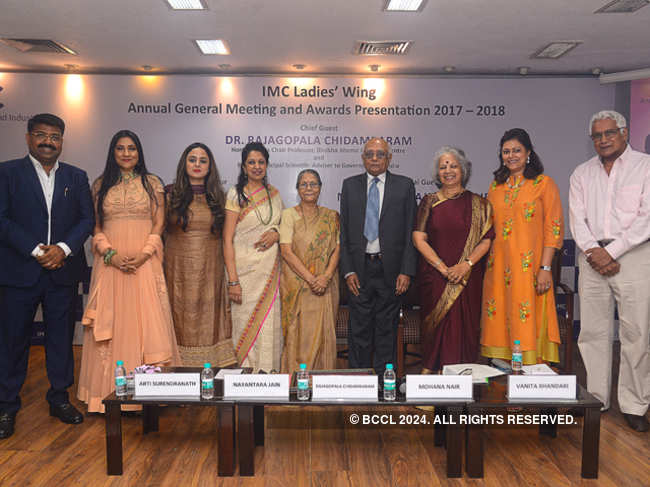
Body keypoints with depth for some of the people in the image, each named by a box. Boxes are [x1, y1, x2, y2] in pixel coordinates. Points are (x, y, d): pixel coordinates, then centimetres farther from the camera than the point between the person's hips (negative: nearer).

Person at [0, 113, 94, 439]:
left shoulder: (76, 177, 10)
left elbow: (87, 219, 5)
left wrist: (63, 249, -11)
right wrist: (35, 250, -15)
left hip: (62, 272, 2)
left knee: (62, 337, 10)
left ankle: (59, 399, 25)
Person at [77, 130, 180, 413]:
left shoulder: (152, 183, 8)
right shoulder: (100, 185, 11)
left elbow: (159, 223, 3)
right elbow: (95, 226, 7)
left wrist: (144, 254, -11)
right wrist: (110, 253, -10)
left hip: (144, 262, -1)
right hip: (110, 262, 2)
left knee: (146, 320, -2)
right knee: (111, 323, 2)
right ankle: (109, 389, 11)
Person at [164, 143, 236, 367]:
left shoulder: (218, 197, 9)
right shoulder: (171, 195, 4)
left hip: (210, 270, 1)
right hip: (179, 268, -1)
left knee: (208, 321, 3)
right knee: (181, 318, 2)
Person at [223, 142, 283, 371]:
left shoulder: (274, 193, 11)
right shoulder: (236, 194, -3)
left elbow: (281, 224, 23)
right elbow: (228, 239, -7)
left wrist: (276, 233, -3)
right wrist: (232, 280, -14)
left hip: (270, 270, 4)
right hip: (246, 270, -4)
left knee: (269, 325, 6)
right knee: (246, 324, -1)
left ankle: (269, 375, 17)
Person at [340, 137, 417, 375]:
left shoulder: (404, 185, 4)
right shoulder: (350, 185, 7)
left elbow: (410, 232, 1)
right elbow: (344, 232, 6)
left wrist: (406, 271, -7)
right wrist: (348, 270, -3)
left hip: (391, 269, -1)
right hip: (360, 269, 1)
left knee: (387, 329, 7)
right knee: (359, 329, 7)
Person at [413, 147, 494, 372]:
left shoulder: (478, 204, 7)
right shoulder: (429, 201, 7)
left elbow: (486, 240, 1)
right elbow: (418, 238, -1)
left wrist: (466, 264, -14)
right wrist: (443, 267, -11)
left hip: (467, 277, 0)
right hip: (434, 276, 0)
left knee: (463, 324, -2)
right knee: (436, 324, -2)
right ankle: (431, 372, 9)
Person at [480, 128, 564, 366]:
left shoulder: (544, 184, 1)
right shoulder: (496, 186, 14)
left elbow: (553, 228, -4)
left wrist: (545, 268, -12)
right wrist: (487, 264, 10)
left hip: (529, 268, -4)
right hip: (498, 268, 4)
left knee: (527, 322, -5)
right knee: (499, 320, 5)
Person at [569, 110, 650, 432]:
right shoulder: (582, 174, 13)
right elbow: (577, 219, 6)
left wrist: (612, 251, -13)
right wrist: (595, 252, -9)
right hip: (592, 258, 3)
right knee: (592, 332, 5)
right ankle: (596, 400, 16)